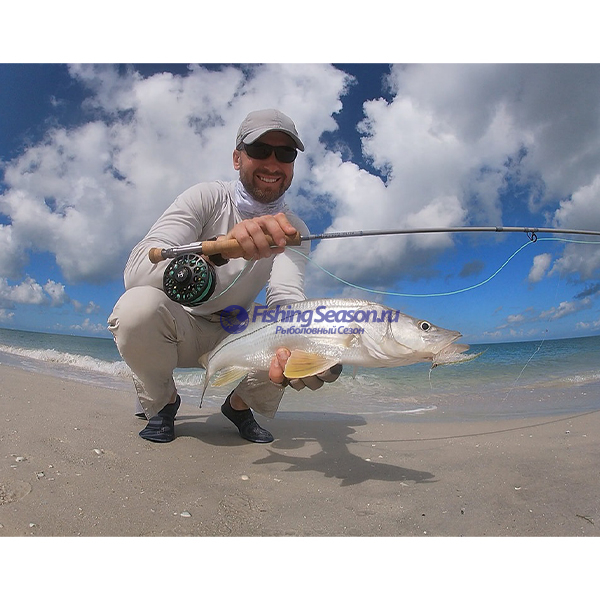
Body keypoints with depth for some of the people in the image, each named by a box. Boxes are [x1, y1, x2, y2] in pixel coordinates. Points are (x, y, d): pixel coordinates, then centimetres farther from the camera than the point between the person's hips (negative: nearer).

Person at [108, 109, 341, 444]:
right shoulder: (207, 198, -17)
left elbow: (287, 299, -25)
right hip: (179, 325, -2)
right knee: (139, 304, -35)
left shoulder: (293, 231, -7)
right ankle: (162, 400, -3)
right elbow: (137, 271, -31)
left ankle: (241, 403, 8)